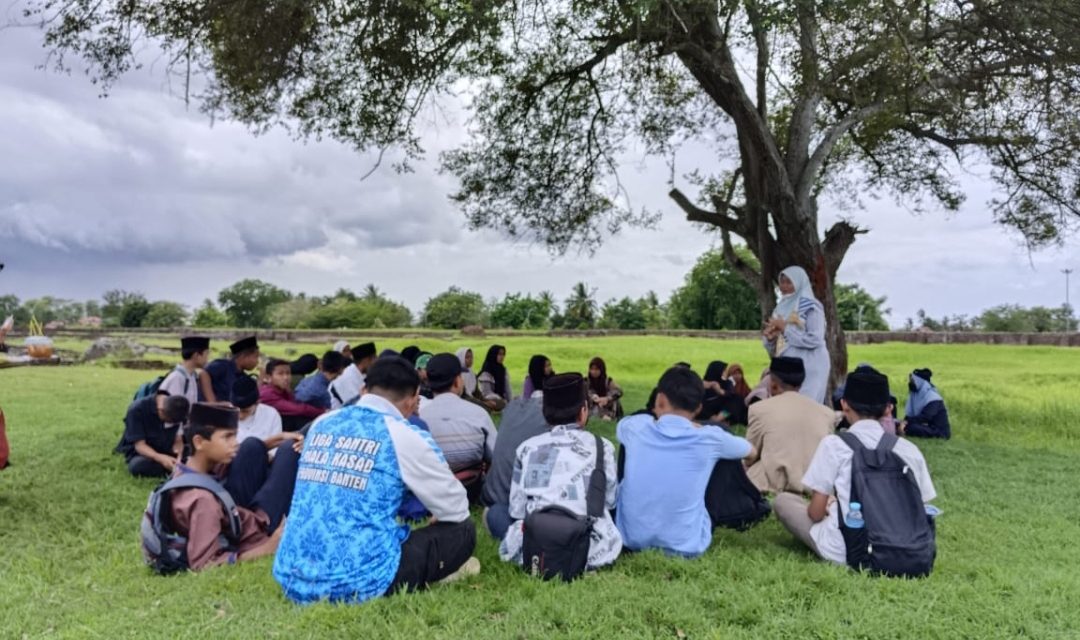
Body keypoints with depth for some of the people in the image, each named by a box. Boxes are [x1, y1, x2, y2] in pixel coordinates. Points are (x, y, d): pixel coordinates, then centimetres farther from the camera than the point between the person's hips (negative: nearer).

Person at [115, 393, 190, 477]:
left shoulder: (177, 411, -8)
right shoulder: (137, 410, -19)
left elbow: (178, 440, -6)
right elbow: (139, 445, -21)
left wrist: (180, 456, -29)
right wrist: (161, 458, -39)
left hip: (167, 453, 2)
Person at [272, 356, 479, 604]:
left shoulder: (321, 424, 11)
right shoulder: (403, 436, -4)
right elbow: (456, 508, 7)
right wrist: (434, 521, 30)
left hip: (292, 579, 7)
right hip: (358, 581, -6)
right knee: (463, 530, 9)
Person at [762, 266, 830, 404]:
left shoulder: (811, 307, -4)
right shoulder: (782, 307, 14)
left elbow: (815, 340, -15)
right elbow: (774, 349, 17)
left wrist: (786, 329, -12)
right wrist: (769, 337, -6)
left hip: (808, 368, -6)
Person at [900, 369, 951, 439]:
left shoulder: (932, 398, -16)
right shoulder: (915, 395, 9)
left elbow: (924, 417, -30)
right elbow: (910, 414, 2)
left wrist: (906, 422, -37)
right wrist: (904, 422, -19)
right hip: (929, 427, 9)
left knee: (909, 427, -31)